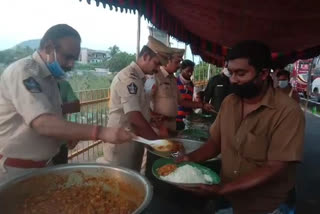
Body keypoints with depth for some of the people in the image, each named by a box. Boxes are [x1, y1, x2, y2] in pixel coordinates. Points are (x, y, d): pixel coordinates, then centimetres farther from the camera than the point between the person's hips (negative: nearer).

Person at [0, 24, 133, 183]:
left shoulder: (49, 78, 7)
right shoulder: (23, 72, -21)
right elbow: (43, 124, -34)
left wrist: (71, 135, -4)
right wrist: (101, 132, -42)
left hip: (40, 166, 8)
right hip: (14, 171, -8)